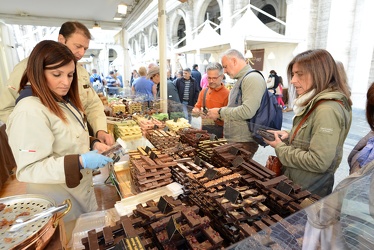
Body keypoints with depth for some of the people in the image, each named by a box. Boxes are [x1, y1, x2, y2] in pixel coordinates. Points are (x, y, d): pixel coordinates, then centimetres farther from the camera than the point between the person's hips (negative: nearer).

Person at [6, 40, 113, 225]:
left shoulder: (63, 101, 4)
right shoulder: (29, 112, -25)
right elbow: (28, 169, -25)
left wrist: (92, 144, -5)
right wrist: (80, 161, -34)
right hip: (58, 201, -8)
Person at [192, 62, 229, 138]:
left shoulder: (227, 94, -12)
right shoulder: (203, 91, 8)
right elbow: (197, 106, 18)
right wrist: (196, 110, -2)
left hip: (219, 132, -5)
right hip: (204, 129, 5)